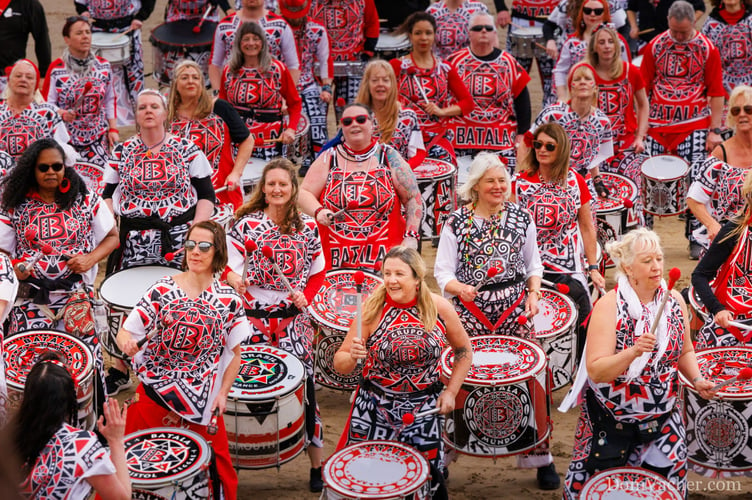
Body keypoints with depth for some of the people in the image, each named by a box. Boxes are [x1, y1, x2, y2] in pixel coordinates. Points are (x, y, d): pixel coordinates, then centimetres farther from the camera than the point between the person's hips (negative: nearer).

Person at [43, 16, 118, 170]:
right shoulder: (56, 69, -4)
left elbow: (110, 100, 13)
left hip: (98, 138, 3)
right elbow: (47, 103, -2)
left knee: (100, 175, -10)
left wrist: (113, 129, 5)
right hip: (66, 139, -3)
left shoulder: (103, 66, 7)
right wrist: (62, 113, -22)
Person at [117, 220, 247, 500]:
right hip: (155, 393, 0)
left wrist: (223, 393, -3)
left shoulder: (229, 301, -2)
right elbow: (125, 332, -5)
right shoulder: (162, 290, -4)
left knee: (218, 468, 2)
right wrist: (126, 341, -28)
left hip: (202, 403, 0)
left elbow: (234, 353, 7)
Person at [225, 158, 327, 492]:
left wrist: (305, 296, -7)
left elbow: (318, 272, 10)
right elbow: (229, 266, -5)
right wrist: (235, 280, -27)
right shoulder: (246, 224, -3)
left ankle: (316, 464, 9)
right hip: (253, 317, -1)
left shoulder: (306, 226, 2)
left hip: (293, 318, 1)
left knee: (303, 386, -2)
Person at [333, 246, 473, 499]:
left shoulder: (439, 307, -7)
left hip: (424, 410, 1)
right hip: (374, 408, 0)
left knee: (428, 479, 6)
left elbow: (464, 350, 9)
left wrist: (450, 392, 1)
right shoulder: (371, 309, -10)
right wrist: (352, 356, -29)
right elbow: (340, 364, -7)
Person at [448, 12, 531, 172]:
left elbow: (522, 100, 6)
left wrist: (522, 133, 2)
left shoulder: (509, 63, 4)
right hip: (463, 140, 0)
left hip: (502, 141, 0)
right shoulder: (455, 61, 2)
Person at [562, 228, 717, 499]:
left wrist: (696, 379, -5)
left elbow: (685, 351, 13)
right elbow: (595, 372, -24)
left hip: (663, 415, 4)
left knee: (672, 477, 3)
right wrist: (634, 352, -37)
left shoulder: (674, 300, -2)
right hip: (611, 417, -4)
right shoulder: (609, 306, -18)